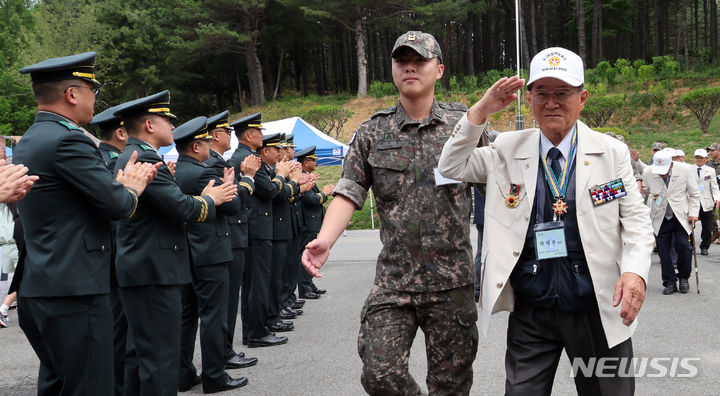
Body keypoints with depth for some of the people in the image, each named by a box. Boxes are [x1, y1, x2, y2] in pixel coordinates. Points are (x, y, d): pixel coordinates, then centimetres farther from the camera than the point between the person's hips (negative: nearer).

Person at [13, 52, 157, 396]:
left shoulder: (28, 142, 15)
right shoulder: (67, 140, -16)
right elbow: (117, 206, -16)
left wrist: (120, 185, 6)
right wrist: (131, 189, 4)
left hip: (37, 289, 10)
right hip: (74, 289, -10)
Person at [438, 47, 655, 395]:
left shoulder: (611, 152, 0)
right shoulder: (509, 150, 4)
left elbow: (635, 219, 1)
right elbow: (452, 167, 2)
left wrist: (635, 271, -17)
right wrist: (481, 110, -8)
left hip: (598, 311, 0)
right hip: (530, 313, 1)